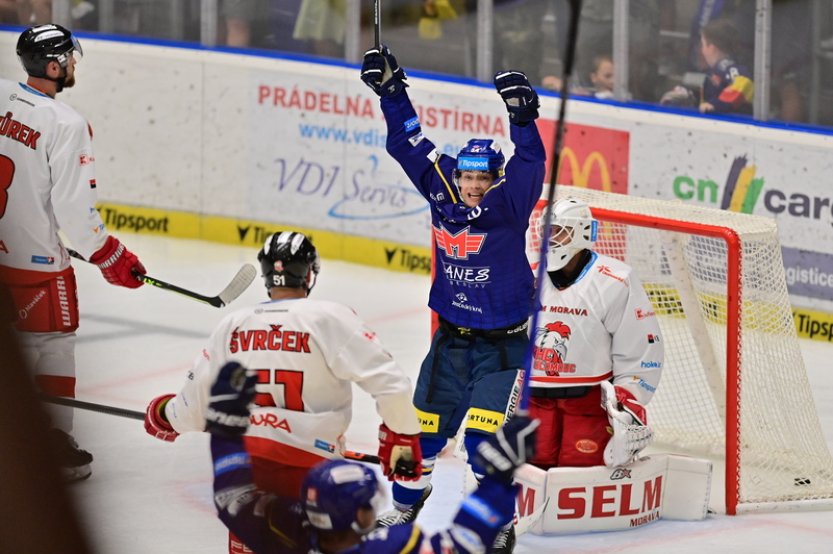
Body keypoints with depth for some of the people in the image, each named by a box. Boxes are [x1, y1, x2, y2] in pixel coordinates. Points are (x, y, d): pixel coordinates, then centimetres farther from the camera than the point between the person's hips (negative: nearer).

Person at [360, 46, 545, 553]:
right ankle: (404, 506, 33)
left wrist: (523, 118, -45)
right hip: (451, 339, 5)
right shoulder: (441, 191, -4)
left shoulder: (507, 204, -15)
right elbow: (410, 144, 3)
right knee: (425, 428, 13)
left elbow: (530, 164, -31)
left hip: (502, 343, -5)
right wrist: (391, 89, -1)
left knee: (484, 436, -14)